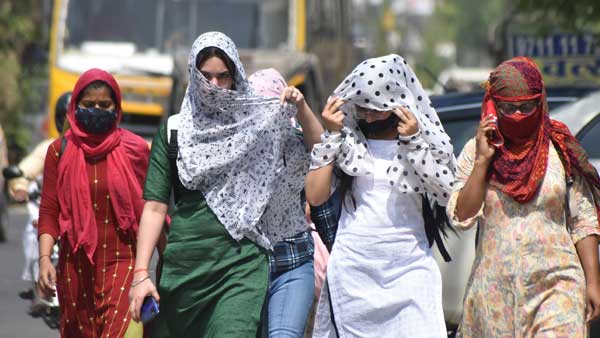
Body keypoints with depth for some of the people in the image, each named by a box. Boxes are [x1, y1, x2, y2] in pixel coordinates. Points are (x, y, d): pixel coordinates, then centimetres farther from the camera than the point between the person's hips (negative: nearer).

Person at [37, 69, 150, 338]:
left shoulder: (135, 149, 3)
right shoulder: (60, 151, 6)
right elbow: (49, 212, 4)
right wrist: (44, 258, -8)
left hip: (123, 262, -2)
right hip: (76, 266, 2)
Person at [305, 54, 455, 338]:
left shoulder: (427, 140, 7)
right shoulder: (347, 141, 8)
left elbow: (448, 194, -6)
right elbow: (315, 196, 2)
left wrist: (412, 142, -9)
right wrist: (331, 135, -1)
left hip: (409, 270, -1)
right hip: (352, 269, 1)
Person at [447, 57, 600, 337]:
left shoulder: (561, 152, 3)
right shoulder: (475, 151, 4)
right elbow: (462, 217, -4)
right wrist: (482, 161, -10)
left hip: (556, 284, -1)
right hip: (495, 289, 1)